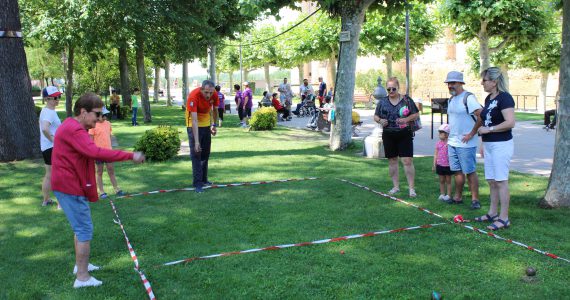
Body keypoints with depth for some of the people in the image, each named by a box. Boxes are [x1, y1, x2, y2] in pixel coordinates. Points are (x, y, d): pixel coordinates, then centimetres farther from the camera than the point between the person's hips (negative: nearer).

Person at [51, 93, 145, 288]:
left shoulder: (74, 127, 14)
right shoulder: (73, 129, -22)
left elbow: (90, 153, 12)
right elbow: (95, 152, -35)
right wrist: (130, 156, -35)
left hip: (70, 185, 11)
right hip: (71, 188, -11)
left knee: (81, 227, 22)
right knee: (85, 230, -4)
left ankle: (80, 265, 37)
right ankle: (82, 278, 4)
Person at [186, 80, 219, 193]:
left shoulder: (214, 94, -17)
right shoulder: (193, 96, -32)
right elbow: (194, 120, -37)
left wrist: (214, 125, 3)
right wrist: (196, 141, -41)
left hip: (206, 123, 5)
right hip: (194, 125, -5)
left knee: (206, 153, 10)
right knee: (196, 153, -10)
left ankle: (204, 179, 22)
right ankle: (197, 183, -8)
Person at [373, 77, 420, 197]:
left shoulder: (406, 100, 1)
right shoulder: (383, 102, 7)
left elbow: (416, 114, 3)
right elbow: (376, 116, 13)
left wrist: (406, 119, -15)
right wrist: (380, 120, -9)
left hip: (404, 135, -3)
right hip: (388, 135, 3)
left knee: (407, 161, -8)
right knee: (392, 161, 9)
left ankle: (411, 188, -1)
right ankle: (396, 186, 21)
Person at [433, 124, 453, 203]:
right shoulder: (438, 143, 3)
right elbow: (436, 154, 7)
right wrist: (434, 165, 6)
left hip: (448, 165, -4)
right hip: (440, 165, 4)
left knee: (448, 181, 7)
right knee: (441, 180, 12)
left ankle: (448, 195, 13)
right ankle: (442, 194, 22)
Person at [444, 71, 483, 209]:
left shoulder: (468, 98, -14)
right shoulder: (451, 99, 13)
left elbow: (481, 116, -20)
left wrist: (471, 134, -18)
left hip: (466, 143, -8)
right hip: (452, 142, 8)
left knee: (470, 172, -2)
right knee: (457, 171, 14)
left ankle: (475, 199, 6)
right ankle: (458, 197, 23)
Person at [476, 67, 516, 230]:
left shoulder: (504, 98, -13)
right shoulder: (488, 98, 14)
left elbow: (510, 122, -23)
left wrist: (489, 129, -16)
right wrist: (484, 144, 19)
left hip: (501, 145, -9)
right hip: (489, 145, 9)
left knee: (501, 182, -5)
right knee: (491, 181, 14)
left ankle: (504, 218, 2)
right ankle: (493, 213, 25)